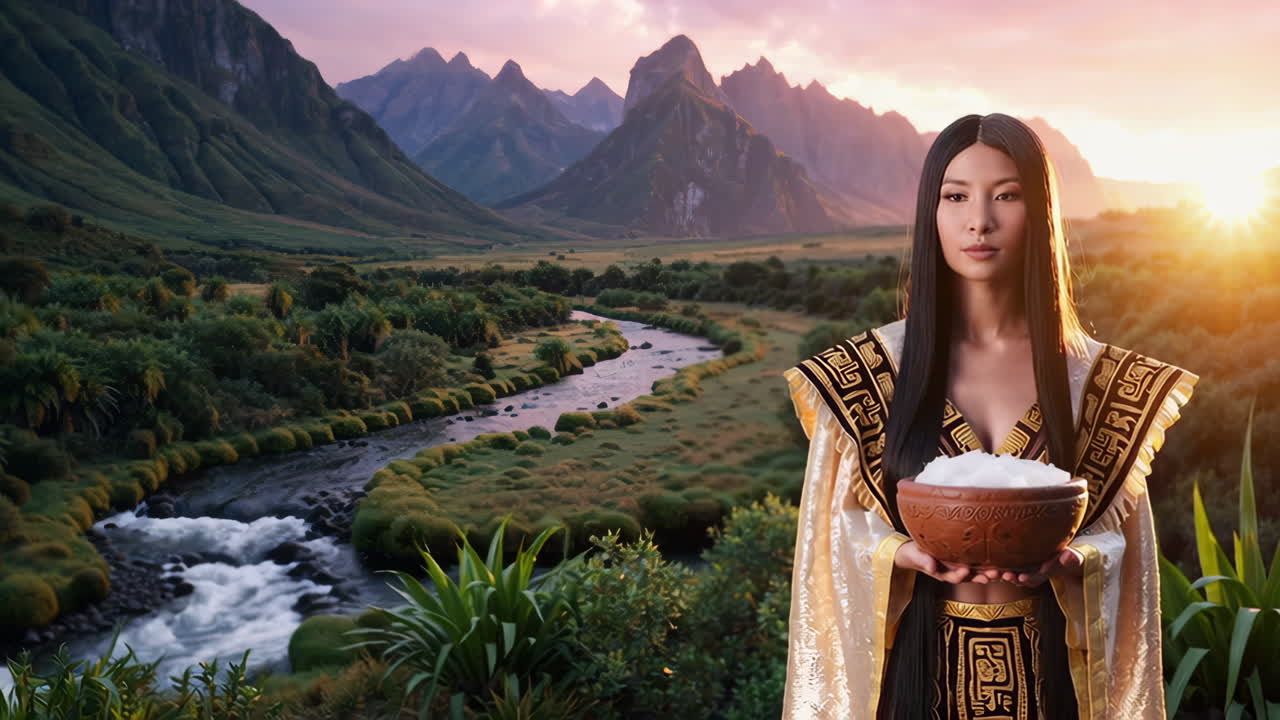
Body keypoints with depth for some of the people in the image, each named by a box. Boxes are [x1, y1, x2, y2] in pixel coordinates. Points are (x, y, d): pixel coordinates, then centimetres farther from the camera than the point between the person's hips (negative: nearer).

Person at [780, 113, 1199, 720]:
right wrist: (904, 554, -22)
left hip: (1048, 669, 1)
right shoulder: (864, 373, -6)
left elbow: (1118, 540, 2)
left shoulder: (1093, 375, -1)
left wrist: (1067, 561, -19)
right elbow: (836, 534, -3)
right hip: (918, 663, -1)